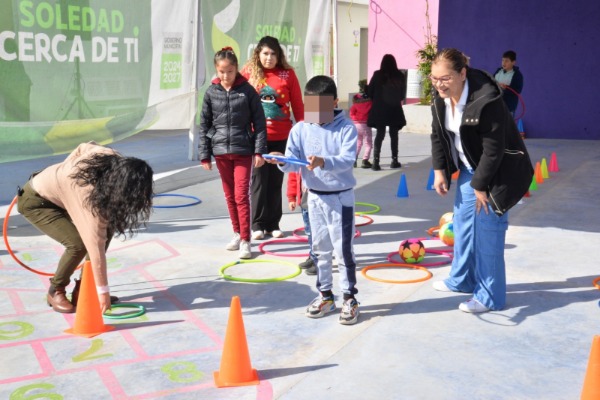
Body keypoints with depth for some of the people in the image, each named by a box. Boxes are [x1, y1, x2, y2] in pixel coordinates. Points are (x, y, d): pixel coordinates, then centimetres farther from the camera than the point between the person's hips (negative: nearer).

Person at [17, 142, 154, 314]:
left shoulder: (114, 160, -21)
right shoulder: (92, 191, -40)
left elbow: (84, 147, -1)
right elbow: (95, 243, -37)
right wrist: (103, 290, -33)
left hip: (55, 191, 8)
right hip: (35, 201, -8)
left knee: (106, 230, -6)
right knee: (78, 243, -25)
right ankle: (55, 291, 2)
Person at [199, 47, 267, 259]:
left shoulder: (247, 90, -4)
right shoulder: (211, 92, 3)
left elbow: (259, 122, -2)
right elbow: (205, 125, 7)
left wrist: (259, 151, -7)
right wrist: (204, 154, 4)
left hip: (243, 150, -3)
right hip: (220, 151, 3)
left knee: (241, 196, -6)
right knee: (230, 196, 12)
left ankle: (245, 240, 0)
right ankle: (237, 233, 26)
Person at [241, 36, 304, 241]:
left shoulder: (287, 74, 1)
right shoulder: (248, 73, 0)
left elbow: (297, 104, 5)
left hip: (281, 137, 1)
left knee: (276, 181, 9)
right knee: (259, 180, 3)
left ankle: (273, 224, 19)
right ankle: (258, 224, 13)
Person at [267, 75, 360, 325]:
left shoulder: (346, 127, -10)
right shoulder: (300, 129, 0)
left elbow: (347, 159, -22)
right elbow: (293, 161, -5)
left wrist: (324, 162, -39)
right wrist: (283, 161, -28)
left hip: (340, 196, -4)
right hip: (315, 197, 4)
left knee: (343, 250, -1)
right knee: (320, 249, 14)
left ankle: (349, 298, 12)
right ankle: (325, 295, 27)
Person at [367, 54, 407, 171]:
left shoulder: (378, 75, -6)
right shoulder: (400, 76, -1)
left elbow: (369, 91, -2)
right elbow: (403, 94, 7)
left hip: (380, 109, -1)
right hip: (395, 110, 1)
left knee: (380, 134, 3)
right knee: (394, 134, 13)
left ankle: (376, 161, -7)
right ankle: (394, 160, 16)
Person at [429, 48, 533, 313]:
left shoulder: (485, 100, -31)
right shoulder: (442, 97, -7)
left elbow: (493, 149, -27)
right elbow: (438, 135, 4)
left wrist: (481, 185, -21)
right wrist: (439, 170, -3)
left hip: (495, 171, -8)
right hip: (469, 168, 8)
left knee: (487, 230, -4)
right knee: (462, 223, 17)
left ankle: (490, 296, 9)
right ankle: (462, 279, 35)